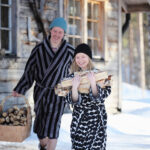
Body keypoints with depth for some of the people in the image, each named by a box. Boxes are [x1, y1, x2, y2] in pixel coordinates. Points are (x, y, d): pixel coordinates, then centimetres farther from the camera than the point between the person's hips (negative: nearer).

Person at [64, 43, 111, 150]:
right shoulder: (72, 77, 4)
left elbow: (98, 98, -11)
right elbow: (72, 101, -5)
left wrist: (93, 83, -26)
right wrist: (74, 87, -22)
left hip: (97, 120, -2)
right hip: (79, 120, 2)